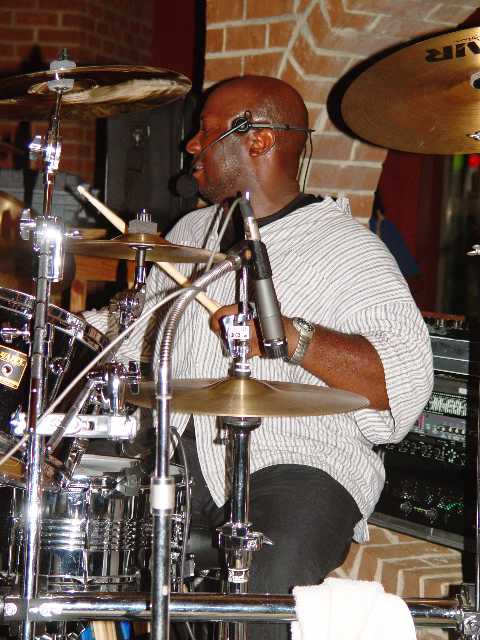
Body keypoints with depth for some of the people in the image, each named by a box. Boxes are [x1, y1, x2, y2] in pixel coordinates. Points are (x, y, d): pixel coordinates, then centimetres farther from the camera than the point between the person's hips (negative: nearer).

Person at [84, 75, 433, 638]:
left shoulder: (347, 249, -4)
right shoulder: (191, 231, 20)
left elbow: (406, 381, -15)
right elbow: (147, 333, 32)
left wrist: (291, 337, -25)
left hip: (296, 462, -6)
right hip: (176, 447, 6)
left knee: (271, 585, -33)